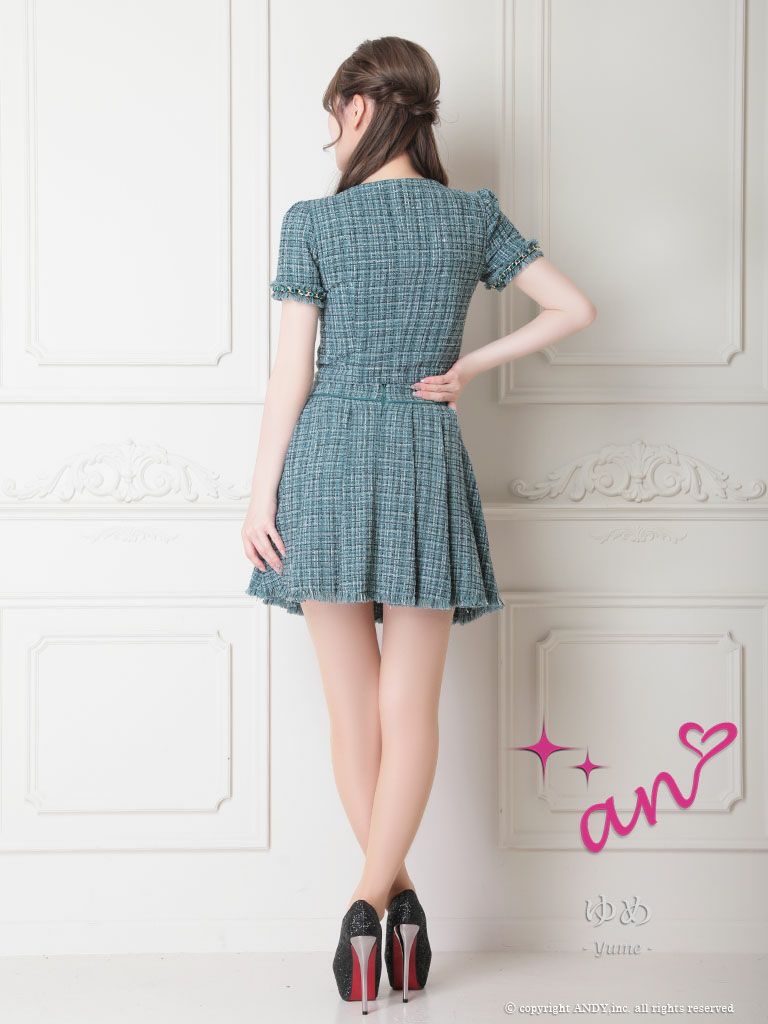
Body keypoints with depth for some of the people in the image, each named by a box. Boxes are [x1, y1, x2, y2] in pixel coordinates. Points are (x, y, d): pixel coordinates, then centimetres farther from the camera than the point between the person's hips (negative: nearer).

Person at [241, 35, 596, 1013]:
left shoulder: (312, 221, -2)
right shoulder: (474, 215, 5)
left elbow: (291, 371, -5)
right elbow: (574, 308, 3)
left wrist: (261, 494, 0)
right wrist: (471, 365, 6)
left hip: (327, 461, -1)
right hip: (427, 463, 1)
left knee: (352, 706, 8)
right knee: (409, 709, 3)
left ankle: (394, 894, 10)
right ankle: (373, 897, -6)